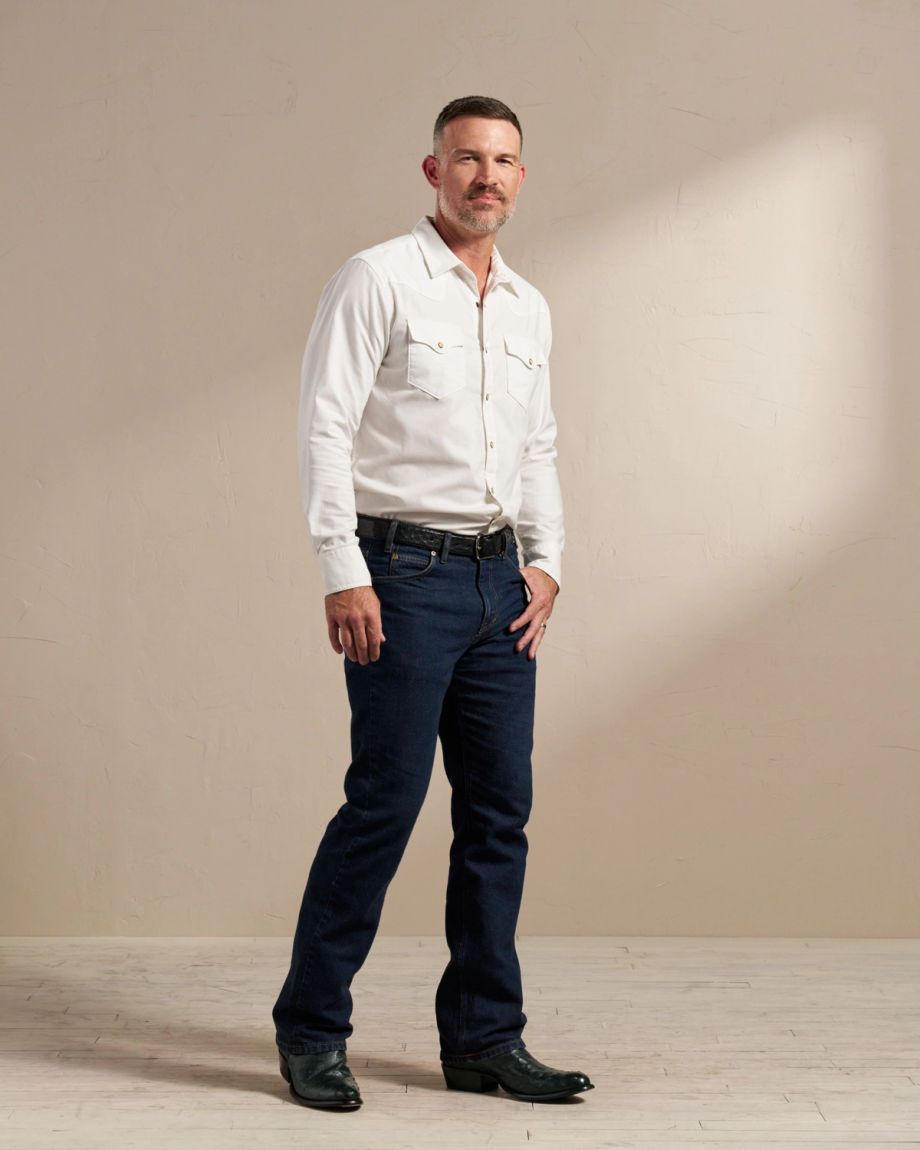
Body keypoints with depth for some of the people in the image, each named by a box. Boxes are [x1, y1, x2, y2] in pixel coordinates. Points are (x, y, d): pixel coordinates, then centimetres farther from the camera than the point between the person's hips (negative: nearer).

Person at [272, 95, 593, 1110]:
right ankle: (310, 1029, 8)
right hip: (405, 570, -6)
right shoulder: (378, 279, -3)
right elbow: (324, 428, -9)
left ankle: (483, 1037, 17)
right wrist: (343, 573, -16)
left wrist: (545, 562, 10)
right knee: (386, 799, -7)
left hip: (501, 578, 7)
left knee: (500, 807, 6)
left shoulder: (529, 310, 17)